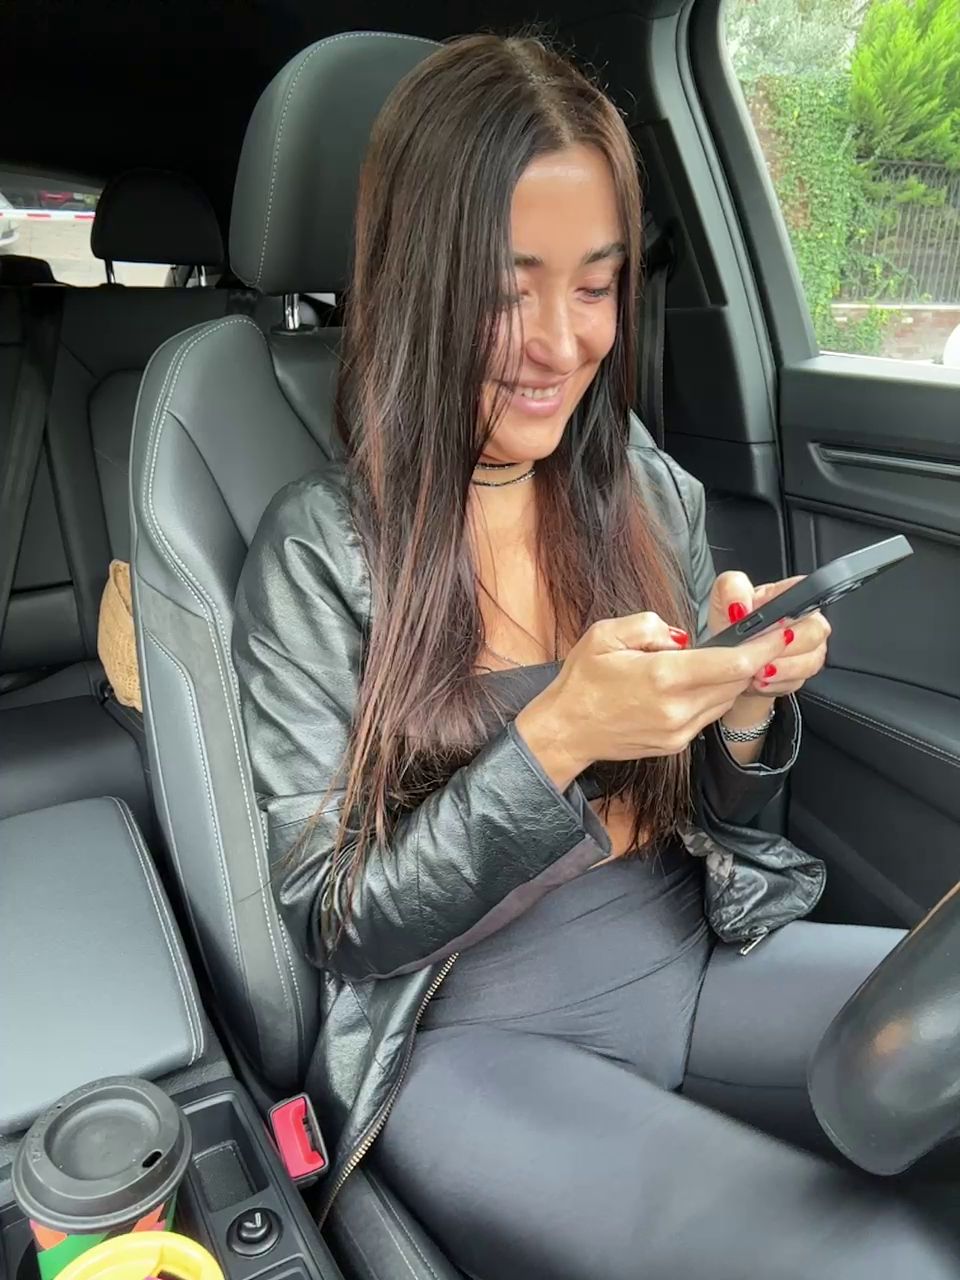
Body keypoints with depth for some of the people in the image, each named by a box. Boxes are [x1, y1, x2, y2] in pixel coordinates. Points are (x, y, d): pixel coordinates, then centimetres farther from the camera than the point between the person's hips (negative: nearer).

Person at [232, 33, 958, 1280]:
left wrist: (749, 701, -14)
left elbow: (723, 800, 9)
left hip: (692, 959, 5)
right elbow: (336, 925, -10)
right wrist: (554, 740, -25)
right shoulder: (320, 551, -12)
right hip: (469, 1033, -4)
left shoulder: (652, 490, 1)